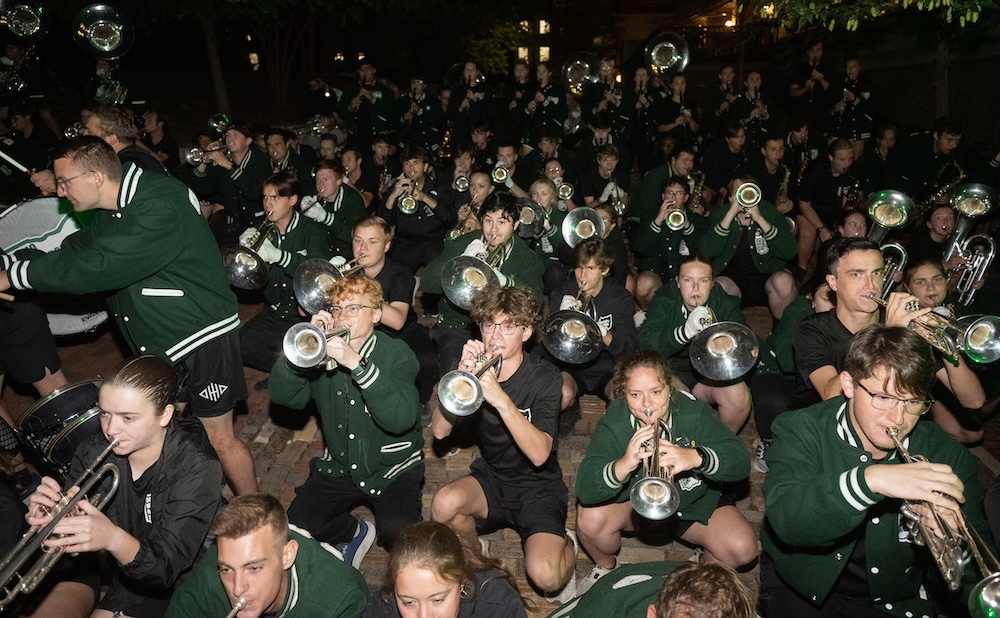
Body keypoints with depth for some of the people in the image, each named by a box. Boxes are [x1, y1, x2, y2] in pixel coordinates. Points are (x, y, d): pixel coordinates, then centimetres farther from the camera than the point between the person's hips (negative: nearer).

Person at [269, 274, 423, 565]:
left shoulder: (396, 353, -13)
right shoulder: (323, 350, -1)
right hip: (340, 464, 4)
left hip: (392, 467, -4)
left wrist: (357, 363, -38)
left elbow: (400, 419, -30)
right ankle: (357, 532, 18)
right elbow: (281, 394, -13)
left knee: (397, 532, -25)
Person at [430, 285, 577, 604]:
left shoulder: (545, 378, -15)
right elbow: (439, 431, -15)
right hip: (491, 478, 4)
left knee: (544, 576, -27)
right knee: (444, 504, -29)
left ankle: (567, 548, 11)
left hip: (539, 486, -3)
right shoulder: (477, 366, -4)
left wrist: (501, 399, -40)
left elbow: (539, 454, -28)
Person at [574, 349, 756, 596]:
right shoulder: (613, 424, -23)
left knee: (743, 549, -21)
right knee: (590, 518, -28)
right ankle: (606, 568, 8)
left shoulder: (694, 413, -21)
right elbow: (585, 491, -33)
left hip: (694, 503, 1)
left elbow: (741, 462, -28)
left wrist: (697, 457, -48)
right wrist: (623, 465, -53)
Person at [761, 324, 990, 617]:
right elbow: (785, 520, -29)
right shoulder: (801, 431, -13)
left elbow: (978, 573, -6)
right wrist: (869, 479, -41)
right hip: (809, 592, -3)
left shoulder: (949, 459, -5)